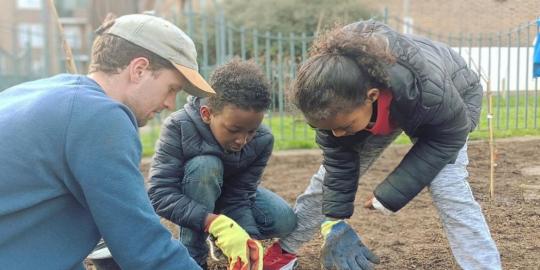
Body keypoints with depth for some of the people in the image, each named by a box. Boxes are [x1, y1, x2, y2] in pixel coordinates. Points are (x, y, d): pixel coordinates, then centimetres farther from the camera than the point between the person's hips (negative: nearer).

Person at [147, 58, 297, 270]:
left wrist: (246, 240, -42)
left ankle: (221, 241, 7)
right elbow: (159, 193, -38)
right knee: (205, 164, -36)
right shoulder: (179, 127, -35)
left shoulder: (262, 140, -25)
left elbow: (239, 196, -24)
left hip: (230, 193, 3)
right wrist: (214, 222, -50)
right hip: (190, 198, -3)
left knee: (285, 221, -20)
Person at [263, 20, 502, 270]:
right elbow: (338, 161, -22)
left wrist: (390, 195, -31)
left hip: (449, 104, -3)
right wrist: (334, 222, -29)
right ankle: (286, 250, 17)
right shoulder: (335, 98, -33)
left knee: (447, 188, -25)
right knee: (330, 173, 0)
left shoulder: (428, 90, -47)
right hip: (388, 105, 4)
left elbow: (449, 136, -29)